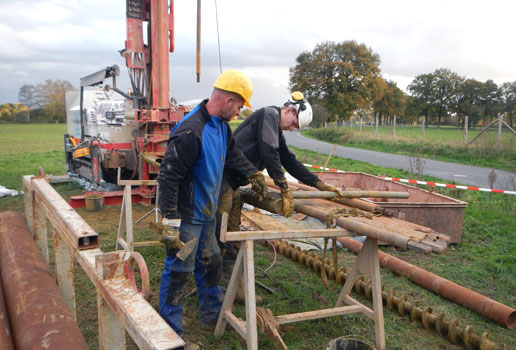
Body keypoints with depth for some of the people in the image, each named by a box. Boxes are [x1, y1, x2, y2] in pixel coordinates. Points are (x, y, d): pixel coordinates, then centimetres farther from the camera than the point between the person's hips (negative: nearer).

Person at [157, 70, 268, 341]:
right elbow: (168, 177, -26)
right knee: (178, 273, 3)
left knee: (210, 263, 21)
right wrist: (170, 220, -25)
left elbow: (232, 153, 22)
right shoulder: (191, 132, -28)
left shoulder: (220, 124, 3)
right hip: (186, 217, -10)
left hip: (206, 214, 10)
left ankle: (212, 316, 41)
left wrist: (252, 175, 19)